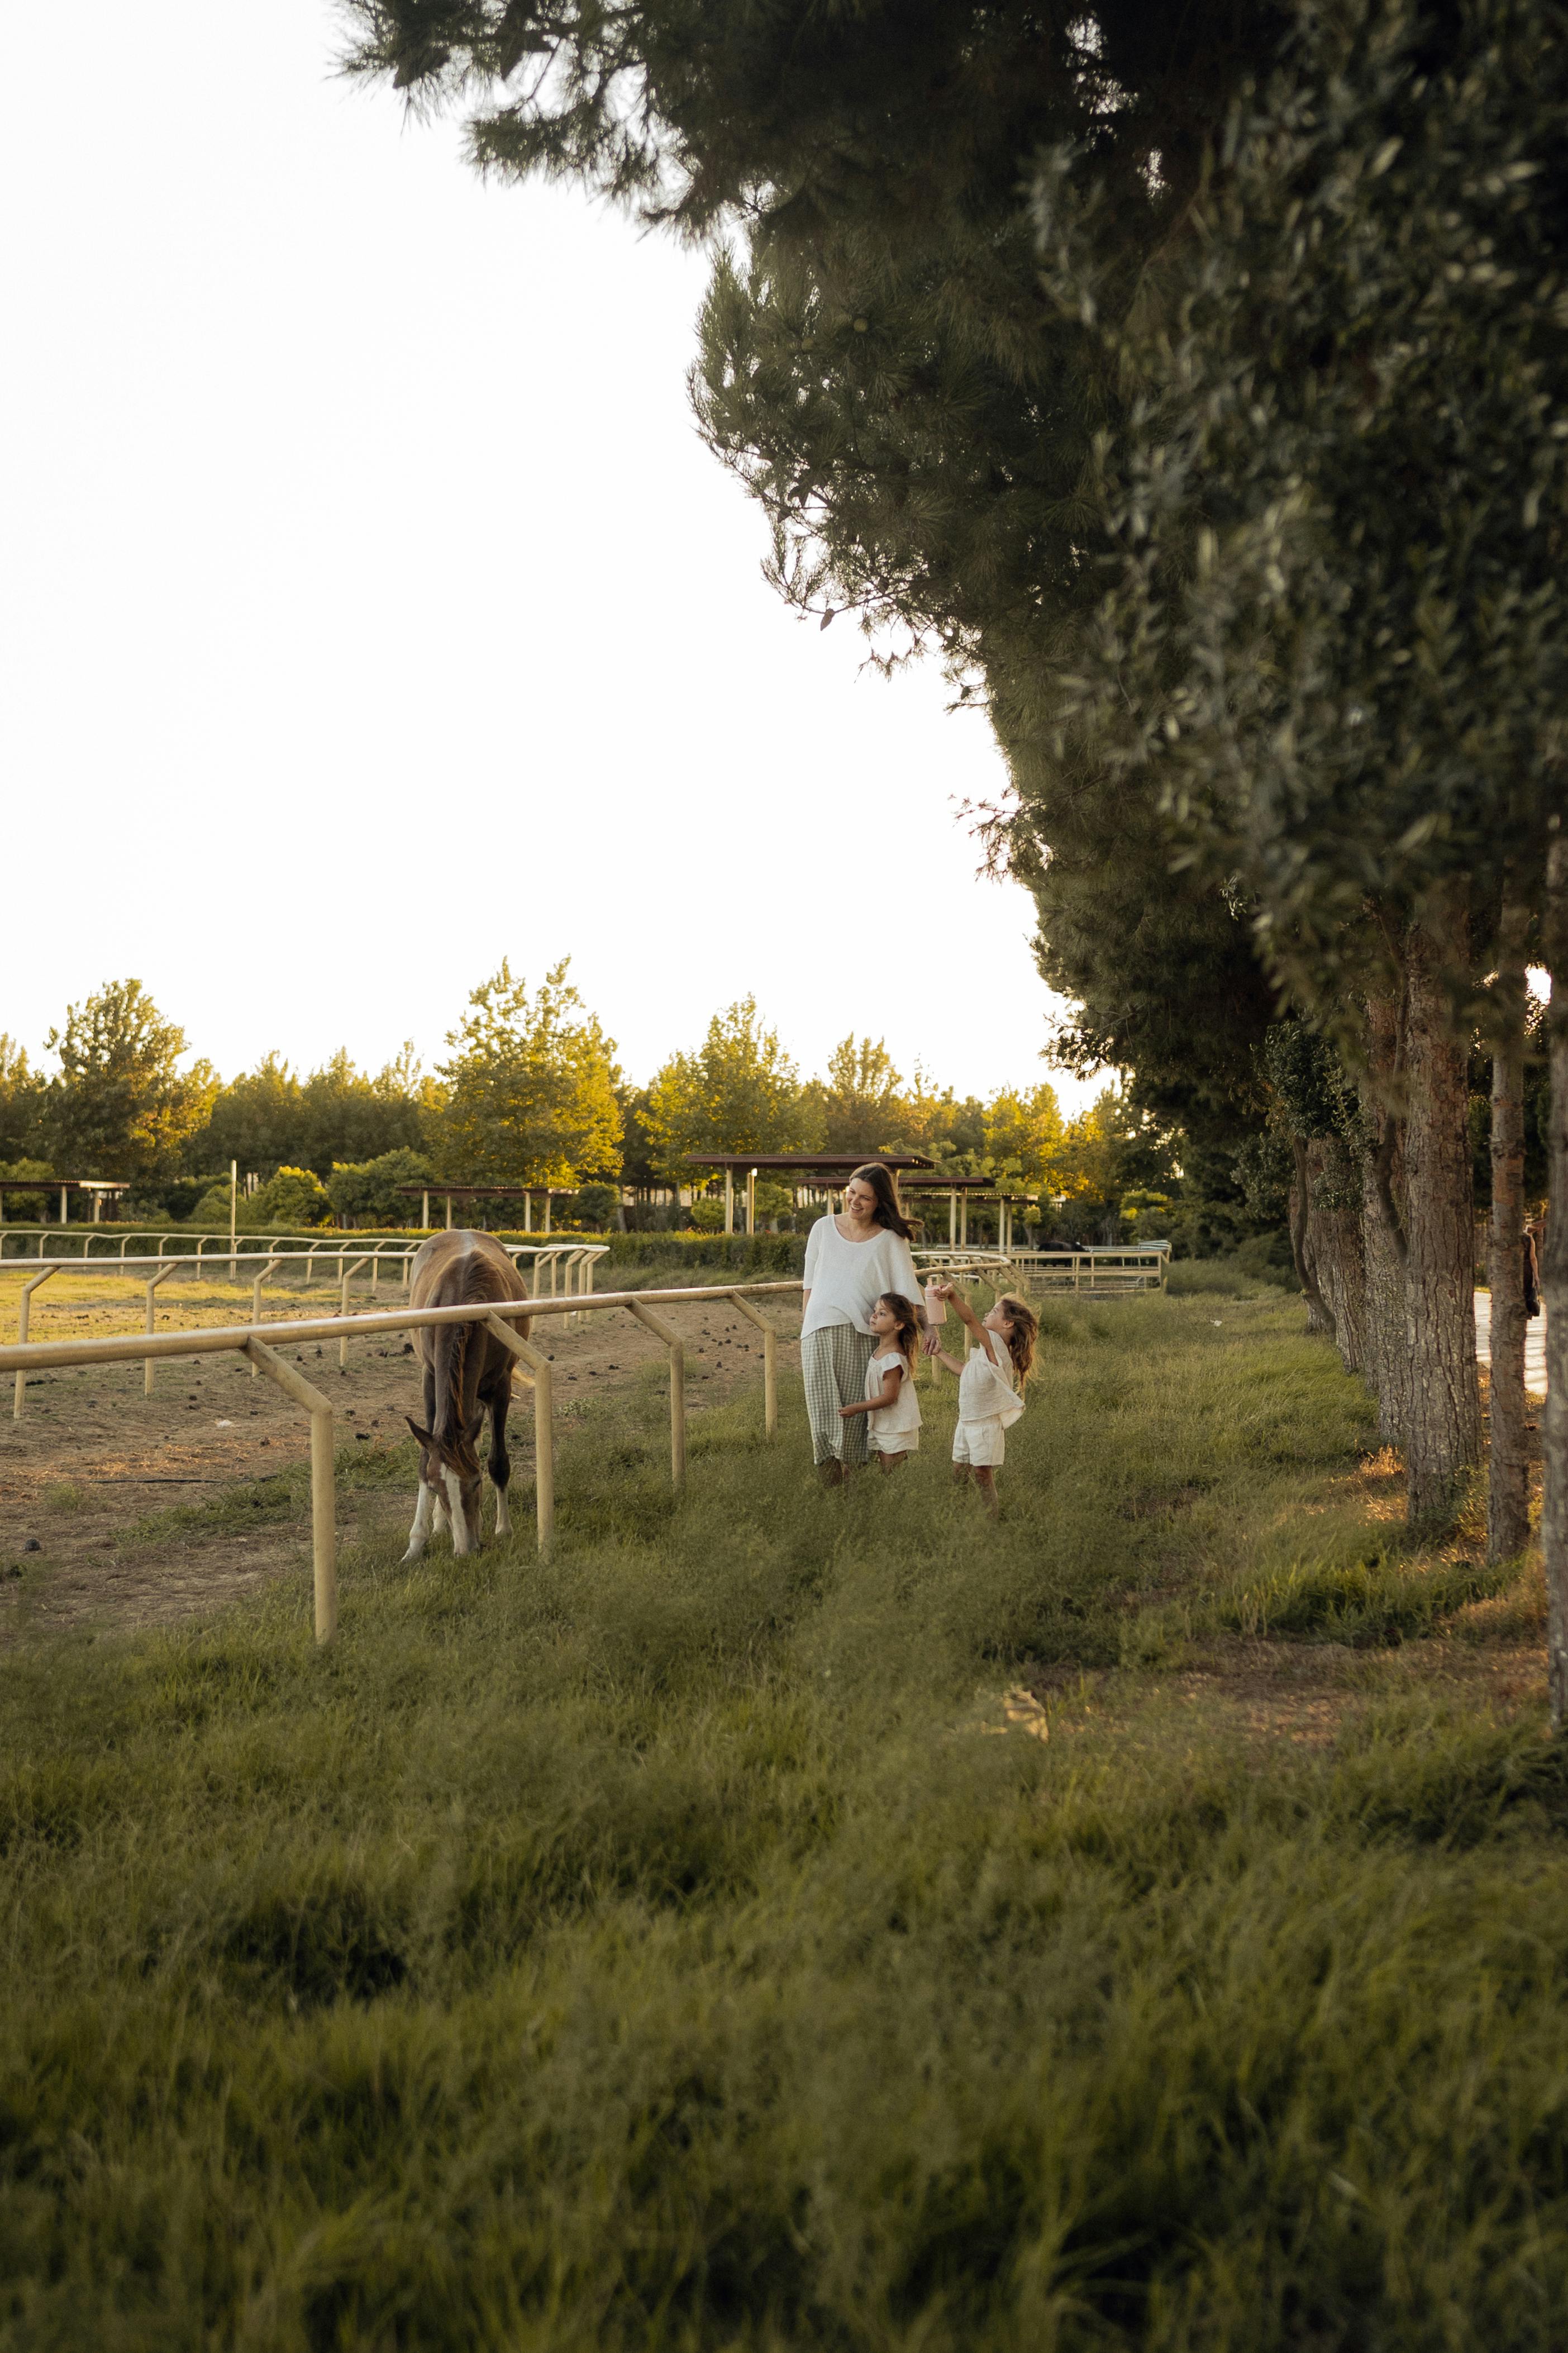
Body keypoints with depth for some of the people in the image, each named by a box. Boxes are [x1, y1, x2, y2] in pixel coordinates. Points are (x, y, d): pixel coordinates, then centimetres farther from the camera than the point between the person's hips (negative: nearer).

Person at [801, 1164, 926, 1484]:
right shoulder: (824, 1228, 9)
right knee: (824, 1410, -8)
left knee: (854, 1409, -1)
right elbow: (810, 1285, 15)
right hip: (820, 1331, 1)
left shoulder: (890, 1240, 3)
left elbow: (907, 1292, 1)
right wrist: (804, 1329, 13)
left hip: (862, 1335, -1)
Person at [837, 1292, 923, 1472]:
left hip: (895, 1429, -9)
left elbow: (889, 1397, -24)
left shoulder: (892, 1359, -25)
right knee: (884, 1471, 14)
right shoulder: (881, 1350, 4)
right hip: (881, 1425, 9)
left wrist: (856, 1408, -20)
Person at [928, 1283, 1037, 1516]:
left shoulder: (995, 1345, -17)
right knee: (959, 1471, 13)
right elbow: (964, 1370, 21)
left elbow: (971, 1320, -32)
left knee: (982, 1474, -4)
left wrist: (953, 1296, -43)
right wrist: (939, 1352, 24)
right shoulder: (988, 1350, 12)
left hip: (985, 1424, -10)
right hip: (967, 1420, 10)